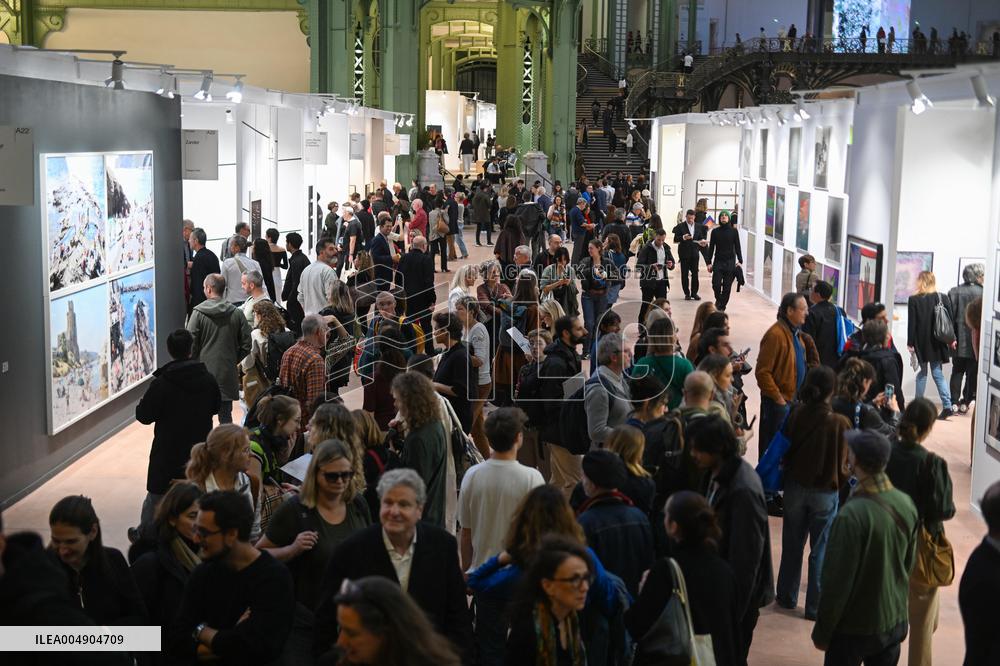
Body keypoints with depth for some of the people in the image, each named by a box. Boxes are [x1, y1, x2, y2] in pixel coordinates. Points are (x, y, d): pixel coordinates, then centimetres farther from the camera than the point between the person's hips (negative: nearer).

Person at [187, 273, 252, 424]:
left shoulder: (198, 313, -8)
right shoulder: (237, 313, 0)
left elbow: (191, 344, -9)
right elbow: (247, 345, 2)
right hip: (228, 374, 2)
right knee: (226, 416, 10)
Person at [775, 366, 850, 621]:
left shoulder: (795, 414, -13)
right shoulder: (839, 423, -21)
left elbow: (783, 450, -1)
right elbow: (843, 465, -12)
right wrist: (840, 482, 7)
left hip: (795, 486, 3)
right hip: (825, 492, -3)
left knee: (792, 544, 19)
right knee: (821, 551, 11)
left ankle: (787, 597, 32)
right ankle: (816, 606, 18)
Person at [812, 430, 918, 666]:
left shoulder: (852, 515, -27)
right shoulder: (906, 504, -7)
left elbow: (837, 581, -21)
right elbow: (909, 563, 6)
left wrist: (822, 631, -9)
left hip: (853, 628, -5)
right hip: (895, 621, 5)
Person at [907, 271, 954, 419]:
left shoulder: (914, 300, -10)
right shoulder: (943, 298, -1)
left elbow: (912, 323, -9)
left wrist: (910, 343, -4)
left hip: (921, 343, -3)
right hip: (938, 343, 3)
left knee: (922, 373, 10)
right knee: (938, 373, 7)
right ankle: (947, 405, -5)